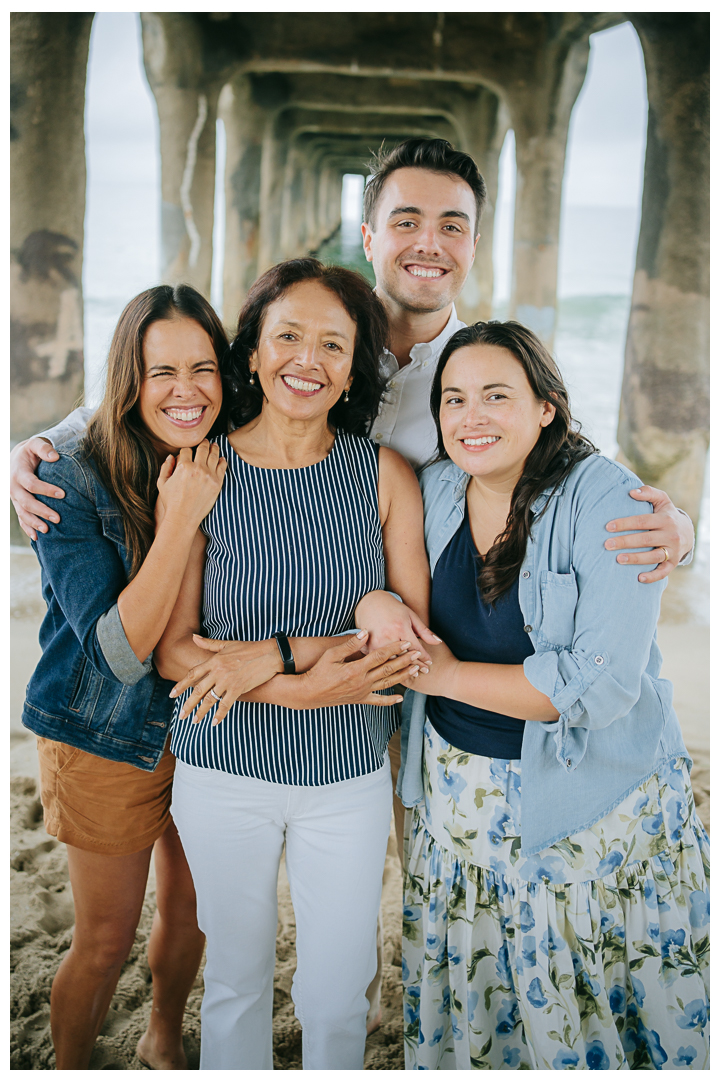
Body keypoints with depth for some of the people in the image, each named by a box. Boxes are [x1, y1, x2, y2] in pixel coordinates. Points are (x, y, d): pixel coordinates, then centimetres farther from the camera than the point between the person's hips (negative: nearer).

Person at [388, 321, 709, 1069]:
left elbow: (602, 682, -23)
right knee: (462, 1004, 18)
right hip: (454, 790, 5)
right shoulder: (432, 491, -1)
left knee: (581, 1008, 11)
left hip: (593, 796, -4)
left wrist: (450, 676, -16)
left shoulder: (607, 500, -17)